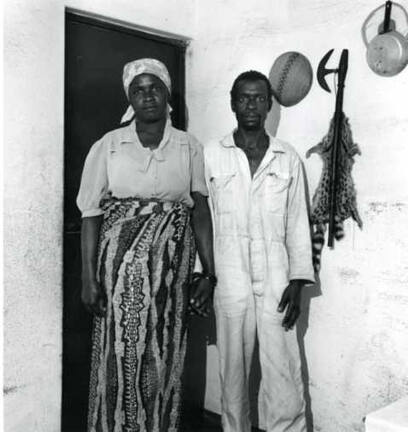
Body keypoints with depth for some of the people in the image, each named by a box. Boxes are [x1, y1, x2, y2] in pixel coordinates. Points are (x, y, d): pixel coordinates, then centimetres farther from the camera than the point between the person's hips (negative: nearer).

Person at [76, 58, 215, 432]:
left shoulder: (190, 148, 4)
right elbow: (91, 213, 0)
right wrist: (90, 277, -5)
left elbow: (201, 211, 3)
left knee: (163, 358, 8)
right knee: (119, 354, 4)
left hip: (172, 265, 1)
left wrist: (209, 274, -1)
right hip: (121, 263, 0)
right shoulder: (108, 146, 1)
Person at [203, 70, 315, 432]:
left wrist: (297, 282, 0)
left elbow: (298, 224, 7)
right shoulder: (210, 154, 4)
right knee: (233, 370, 10)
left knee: (284, 374, -1)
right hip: (229, 280, 0)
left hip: (275, 280, 1)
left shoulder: (288, 159, 8)